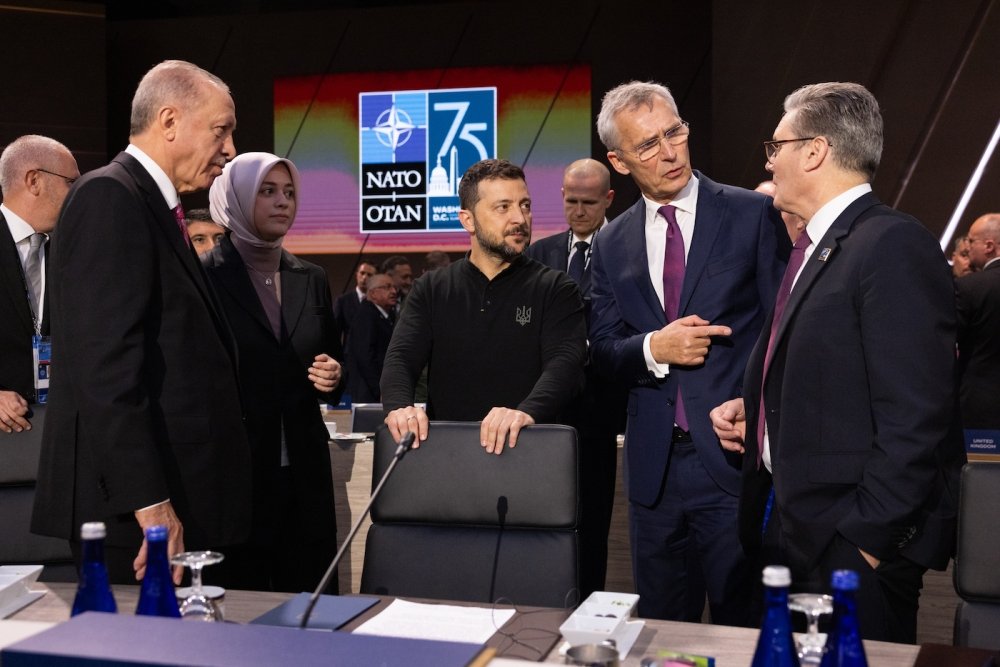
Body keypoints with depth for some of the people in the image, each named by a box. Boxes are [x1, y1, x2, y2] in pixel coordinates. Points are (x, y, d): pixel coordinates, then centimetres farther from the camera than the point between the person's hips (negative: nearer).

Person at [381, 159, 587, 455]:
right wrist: (399, 407, -21)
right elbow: (401, 358, 2)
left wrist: (527, 411, -30)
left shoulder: (555, 289, 6)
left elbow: (566, 363, -9)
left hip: (527, 450, -1)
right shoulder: (431, 289, 13)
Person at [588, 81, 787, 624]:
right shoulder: (611, 243, 9)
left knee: (743, 629, 4)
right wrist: (654, 348, -13)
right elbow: (602, 351, 7)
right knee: (662, 634, 15)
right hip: (654, 465, 4)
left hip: (733, 456, -3)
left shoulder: (753, 215, -2)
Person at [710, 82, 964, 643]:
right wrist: (753, 408, 6)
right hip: (792, 532, 9)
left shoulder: (894, 245, -17)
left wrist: (869, 537, -20)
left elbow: (913, 416, -22)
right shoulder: (814, 249, 13)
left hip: (853, 546, -9)